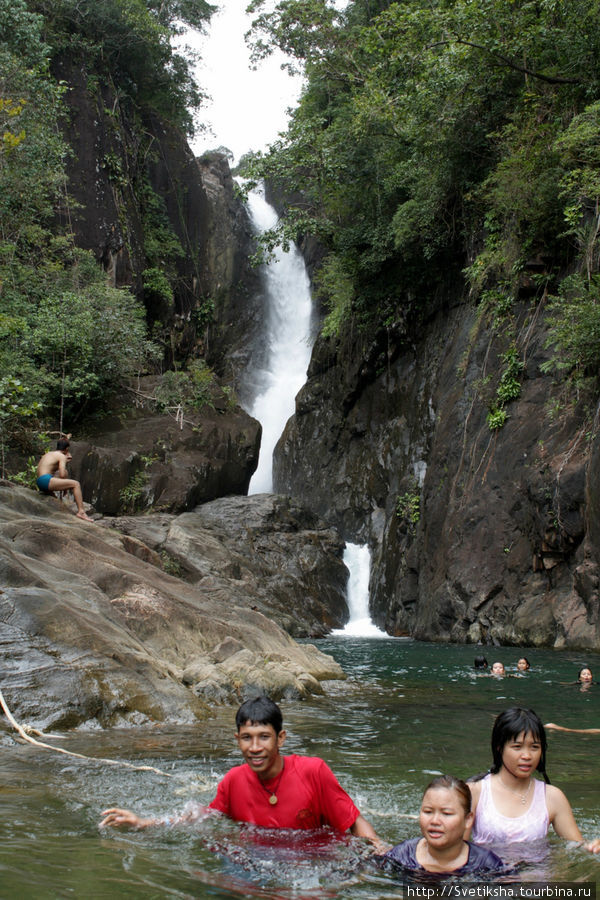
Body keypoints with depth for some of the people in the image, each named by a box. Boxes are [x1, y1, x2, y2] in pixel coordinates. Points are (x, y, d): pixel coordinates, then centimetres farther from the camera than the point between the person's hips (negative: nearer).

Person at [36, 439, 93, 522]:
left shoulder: (49, 453, 24)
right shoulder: (62, 456, -1)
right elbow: (62, 475, -13)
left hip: (39, 483, 9)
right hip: (46, 480, -9)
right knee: (76, 484, -12)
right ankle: (81, 512, -22)